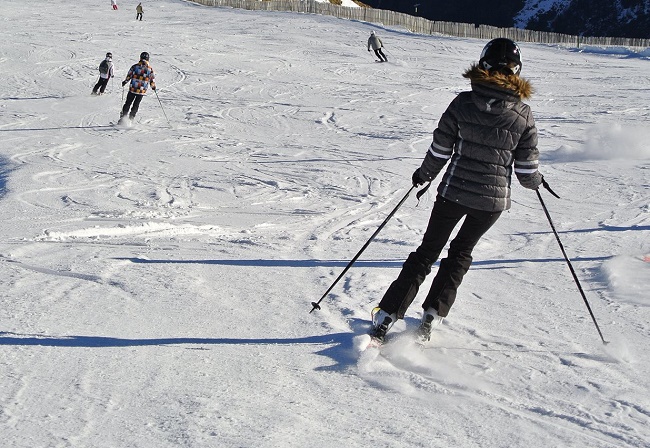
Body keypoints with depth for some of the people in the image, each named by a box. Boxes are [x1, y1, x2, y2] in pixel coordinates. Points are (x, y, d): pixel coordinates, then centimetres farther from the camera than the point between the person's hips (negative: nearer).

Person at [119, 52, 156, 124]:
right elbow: (152, 79, 2)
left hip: (132, 89, 0)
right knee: (136, 105, 13)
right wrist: (153, 87, 21)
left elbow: (129, 75, 1)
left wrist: (125, 82, 19)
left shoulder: (135, 66, -6)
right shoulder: (150, 69, -5)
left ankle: (123, 117, 8)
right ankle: (130, 119, 10)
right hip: (142, 91, 0)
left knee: (127, 103, 12)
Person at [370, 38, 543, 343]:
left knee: (427, 251, 14)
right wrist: (536, 181, 19)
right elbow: (526, 171, -4)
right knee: (460, 253, 23)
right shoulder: (523, 115, -8)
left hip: (454, 192, -1)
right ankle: (433, 314, 16)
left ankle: (387, 316, 9)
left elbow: (439, 151, -4)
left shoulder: (463, 102, -10)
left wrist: (423, 175, 15)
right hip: (493, 200, 1)